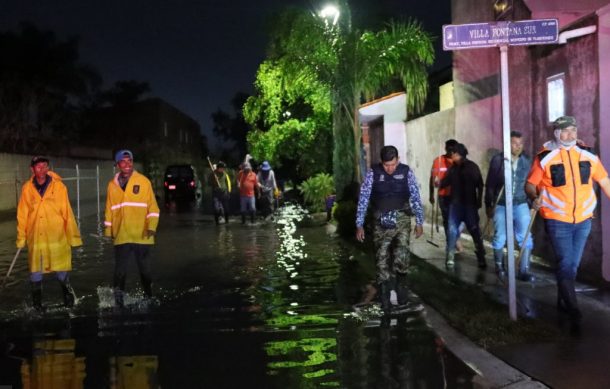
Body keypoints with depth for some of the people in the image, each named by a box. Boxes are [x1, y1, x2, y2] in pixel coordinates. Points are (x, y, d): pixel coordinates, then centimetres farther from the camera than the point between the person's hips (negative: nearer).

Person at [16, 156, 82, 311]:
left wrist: (72, 236, -3)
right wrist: (21, 238, 3)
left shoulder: (58, 186, -4)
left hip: (57, 237, -1)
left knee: (62, 269, 7)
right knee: (35, 270, 9)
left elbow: (67, 213, -3)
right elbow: (22, 215, 4)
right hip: (35, 238, 1)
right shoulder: (27, 189, 0)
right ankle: (37, 300, 25)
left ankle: (67, 294, 31)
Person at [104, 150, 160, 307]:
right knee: (120, 270, -1)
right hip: (121, 236, 1)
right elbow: (109, 210, 12)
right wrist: (108, 231, 11)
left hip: (141, 236, -1)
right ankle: (118, 298, 8)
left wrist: (151, 226, -13)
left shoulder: (143, 182, -1)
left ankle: (149, 296, 25)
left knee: (145, 268, 10)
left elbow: (152, 207, -3)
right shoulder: (112, 185, 6)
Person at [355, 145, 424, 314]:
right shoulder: (373, 174, -6)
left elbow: (416, 198, 3)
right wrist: (359, 225, -2)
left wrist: (419, 222, 4)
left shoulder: (406, 172, -4)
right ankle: (385, 299, 15)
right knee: (382, 259, 2)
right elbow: (363, 199, -2)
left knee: (401, 254, -19)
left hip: (401, 219, 0)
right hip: (382, 222, 0)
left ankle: (400, 284, 9)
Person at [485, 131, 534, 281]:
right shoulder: (497, 160, -6)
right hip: (501, 205, -1)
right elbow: (490, 184, -1)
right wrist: (488, 205, 1)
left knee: (525, 237, -5)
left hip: (521, 204, 2)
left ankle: (524, 271, 1)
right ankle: (499, 267, 27)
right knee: (500, 237, 8)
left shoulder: (527, 161, 1)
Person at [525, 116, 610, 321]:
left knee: (573, 264, 14)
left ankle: (563, 301, 31)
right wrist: (535, 197, -25)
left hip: (583, 220, 4)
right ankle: (571, 305, 7)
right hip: (557, 221, -4)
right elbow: (530, 185, -5)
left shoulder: (588, 155, 2)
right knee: (566, 263, -6)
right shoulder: (545, 158, -8)